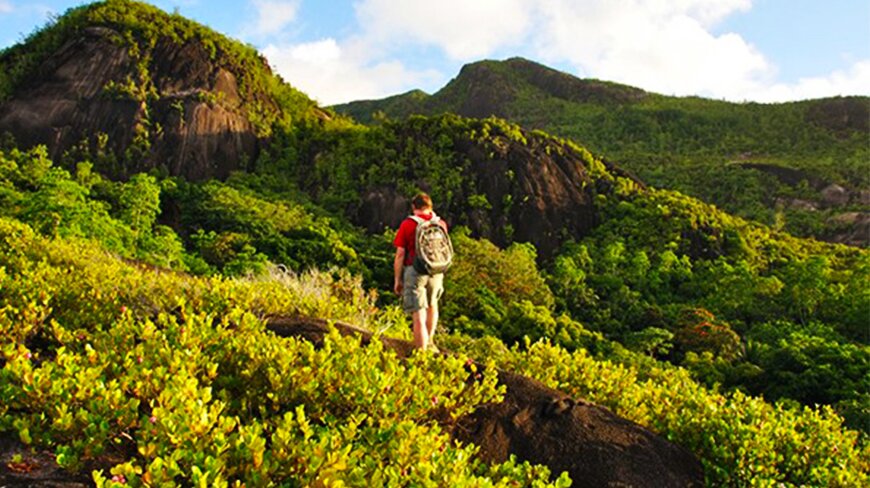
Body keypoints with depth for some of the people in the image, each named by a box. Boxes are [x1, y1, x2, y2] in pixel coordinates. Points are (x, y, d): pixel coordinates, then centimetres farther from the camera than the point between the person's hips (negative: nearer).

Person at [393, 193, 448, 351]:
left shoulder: (407, 224, -7)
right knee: (432, 305, 28)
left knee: (418, 314, -1)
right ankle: (429, 343, 42)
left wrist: (397, 279, 0)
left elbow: (400, 254, -7)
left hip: (414, 272, -4)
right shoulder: (441, 224, 2)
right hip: (437, 272, 4)